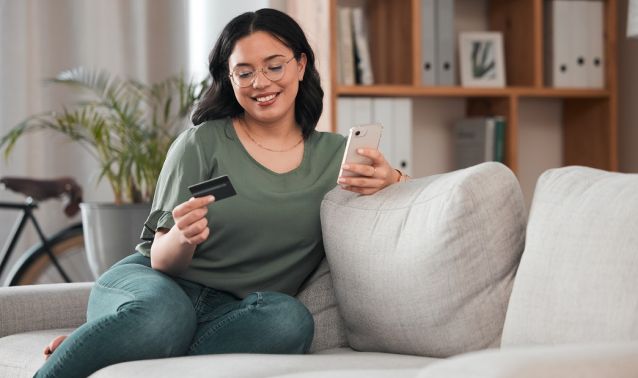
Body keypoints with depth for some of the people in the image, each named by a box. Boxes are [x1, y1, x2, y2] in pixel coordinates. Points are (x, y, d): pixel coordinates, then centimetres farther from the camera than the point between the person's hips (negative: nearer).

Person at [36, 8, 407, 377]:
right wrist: (182, 237, -27)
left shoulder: (334, 154, 9)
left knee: (291, 318, -34)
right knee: (164, 313, -41)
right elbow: (162, 260, -2)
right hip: (151, 283, -3)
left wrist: (388, 178, -12)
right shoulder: (202, 143, 0)